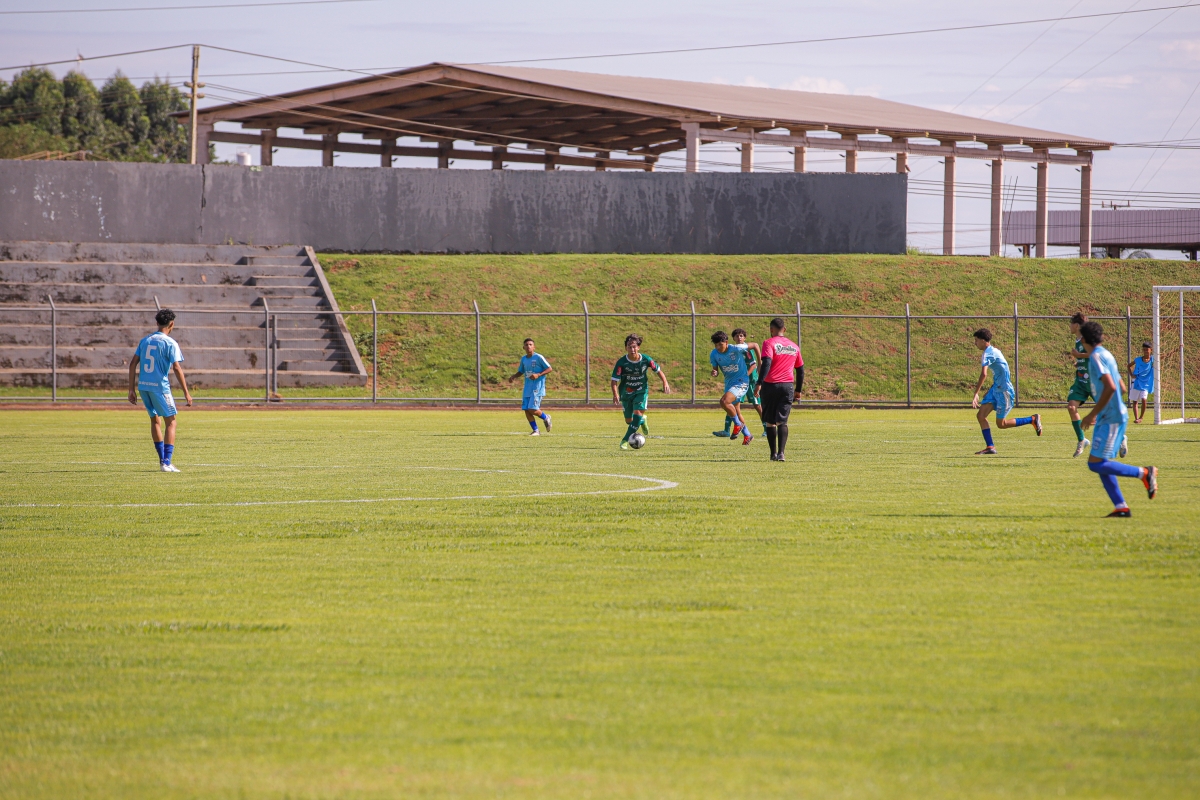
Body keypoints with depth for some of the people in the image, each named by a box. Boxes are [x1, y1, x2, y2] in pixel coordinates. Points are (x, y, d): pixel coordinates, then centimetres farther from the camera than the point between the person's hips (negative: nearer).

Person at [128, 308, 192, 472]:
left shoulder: (145, 341, 11)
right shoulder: (170, 343, -6)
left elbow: (133, 363, 9)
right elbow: (177, 368, -13)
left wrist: (132, 389, 13)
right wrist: (186, 393, -10)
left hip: (143, 385, 6)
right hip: (160, 386, -6)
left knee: (154, 420, 20)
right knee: (170, 422, 3)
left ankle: (163, 459, 25)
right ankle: (167, 463, -5)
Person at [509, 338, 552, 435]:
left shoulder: (538, 357, -9)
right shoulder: (523, 359, 10)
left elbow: (550, 369, -8)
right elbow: (520, 372, 23)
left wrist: (538, 375, -20)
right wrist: (513, 376, 1)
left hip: (537, 388, -6)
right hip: (527, 389, 6)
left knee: (532, 410, -14)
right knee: (526, 410, 0)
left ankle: (546, 418, 17)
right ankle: (535, 431, 12)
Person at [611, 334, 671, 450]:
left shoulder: (646, 360, -15)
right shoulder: (621, 362, -20)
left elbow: (658, 370, 2)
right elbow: (614, 380, -19)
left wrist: (665, 383, -12)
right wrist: (615, 394, -35)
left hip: (641, 392, -1)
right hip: (626, 393, 1)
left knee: (638, 413, -23)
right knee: (629, 420, 11)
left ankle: (625, 440, -18)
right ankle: (642, 420, 48)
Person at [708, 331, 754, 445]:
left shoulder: (736, 349, -20)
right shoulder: (714, 354, -6)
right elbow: (716, 370, 4)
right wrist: (714, 373, -21)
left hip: (741, 381, -7)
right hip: (729, 383, 7)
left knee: (724, 401, -27)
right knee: (736, 412, 15)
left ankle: (738, 424, -6)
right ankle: (747, 436, 33)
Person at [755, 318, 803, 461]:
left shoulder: (769, 343, -5)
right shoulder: (794, 346, 12)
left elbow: (766, 363, -20)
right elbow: (800, 370, 19)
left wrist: (759, 383, -26)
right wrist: (798, 390, 28)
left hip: (770, 385, -3)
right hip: (788, 386, 3)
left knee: (770, 422, 10)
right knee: (782, 422, 0)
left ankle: (773, 453, 13)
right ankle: (781, 453, -15)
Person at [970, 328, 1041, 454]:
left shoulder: (988, 353, -17)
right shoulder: (994, 351, 14)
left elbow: (983, 374, -31)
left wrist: (976, 394, -28)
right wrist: (988, 393, 25)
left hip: (1003, 390, -10)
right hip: (996, 389, 10)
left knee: (1001, 424, 1)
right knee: (981, 415, -1)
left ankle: (1033, 420, 12)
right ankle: (990, 447, -2)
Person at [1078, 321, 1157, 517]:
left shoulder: (1096, 357, -14)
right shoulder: (1107, 355, 16)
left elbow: (1110, 387, -25)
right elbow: (1120, 387, 23)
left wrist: (1093, 414, -19)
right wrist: (1097, 413, 28)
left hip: (1111, 418, -10)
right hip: (1112, 417, 10)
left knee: (1096, 464, -10)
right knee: (1100, 464, 9)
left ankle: (1144, 473, -8)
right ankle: (1121, 507, 5)